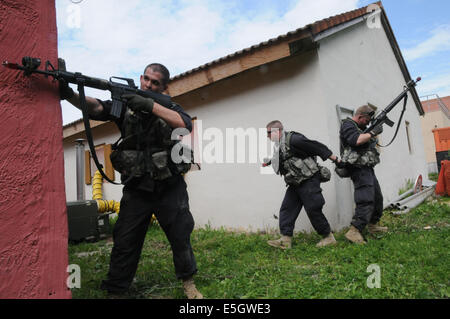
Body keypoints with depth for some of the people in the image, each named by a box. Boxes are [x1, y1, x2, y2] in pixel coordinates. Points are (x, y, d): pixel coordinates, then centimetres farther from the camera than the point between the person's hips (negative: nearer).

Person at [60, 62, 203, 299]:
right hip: (136, 189, 1)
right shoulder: (125, 103, 4)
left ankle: (188, 284, 28)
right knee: (124, 242, 4)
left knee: (181, 237, 8)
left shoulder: (170, 107, 3)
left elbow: (184, 124, -18)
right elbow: (96, 107, -12)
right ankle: (114, 291, 22)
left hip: (170, 189, 0)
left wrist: (149, 105, -25)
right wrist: (68, 93, -32)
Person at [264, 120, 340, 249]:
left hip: (309, 180, -9)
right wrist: (269, 162, 12)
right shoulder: (279, 146, 10)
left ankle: (329, 237, 14)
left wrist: (336, 160, -12)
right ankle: (286, 239, 6)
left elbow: (317, 147, -16)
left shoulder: (293, 139, -19)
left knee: (313, 210, -3)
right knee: (286, 209, 3)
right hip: (295, 184, 9)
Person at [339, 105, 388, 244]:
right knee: (366, 200, -19)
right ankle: (354, 231, -21)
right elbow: (356, 140, -25)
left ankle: (373, 225, 30)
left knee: (377, 197, 17)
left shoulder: (361, 127, 23)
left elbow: (370, 143, 21)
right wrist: (373, 132, -14)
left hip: (367, 168, 10)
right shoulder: (348, 125, -7)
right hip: (359, 168, -10)